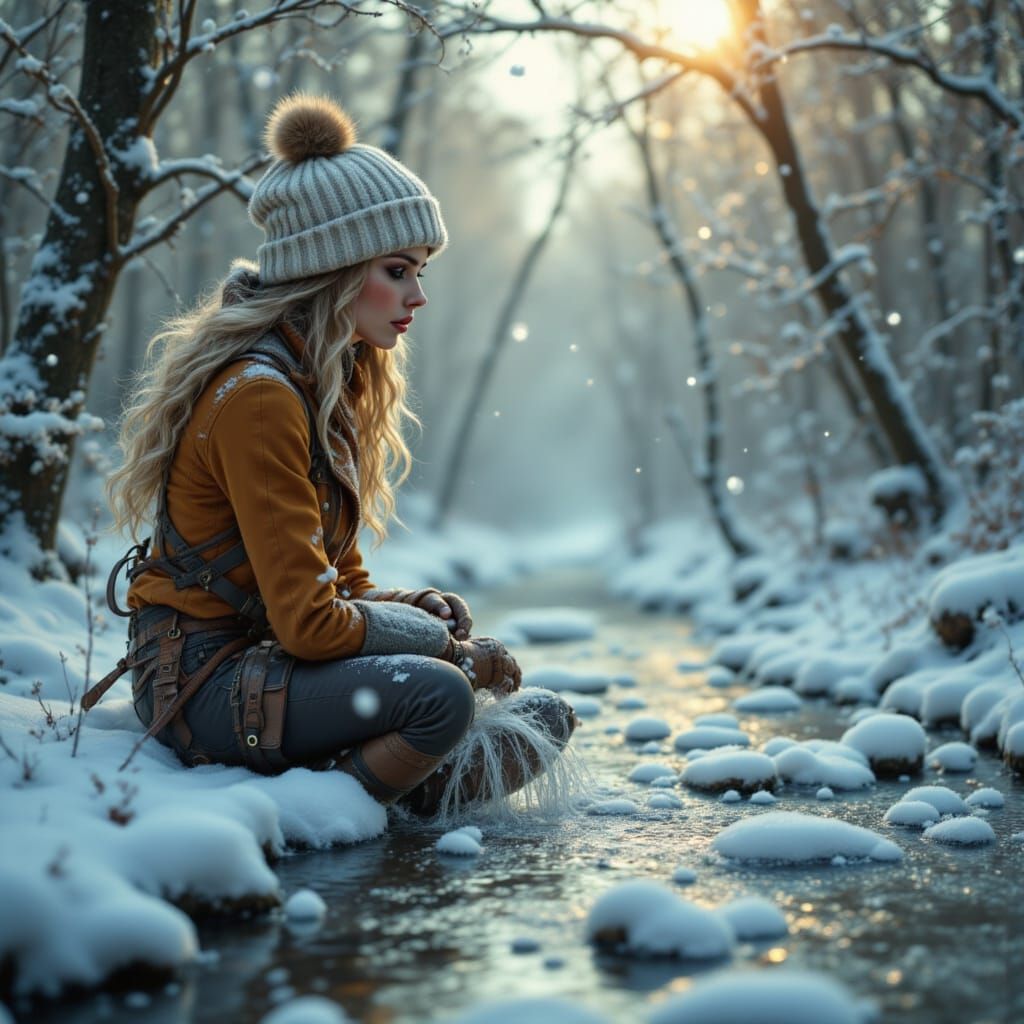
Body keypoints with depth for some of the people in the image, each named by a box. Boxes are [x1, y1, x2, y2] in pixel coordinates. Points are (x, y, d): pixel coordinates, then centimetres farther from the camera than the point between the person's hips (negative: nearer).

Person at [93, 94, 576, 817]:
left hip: (261, 649, 10)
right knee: (438, 693, -32)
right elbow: (308, 624, -24)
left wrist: (416, 608, -8)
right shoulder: (258, 396, -21)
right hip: (202, 677, -9)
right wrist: (445, 643, -12)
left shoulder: (337, 378, 10)